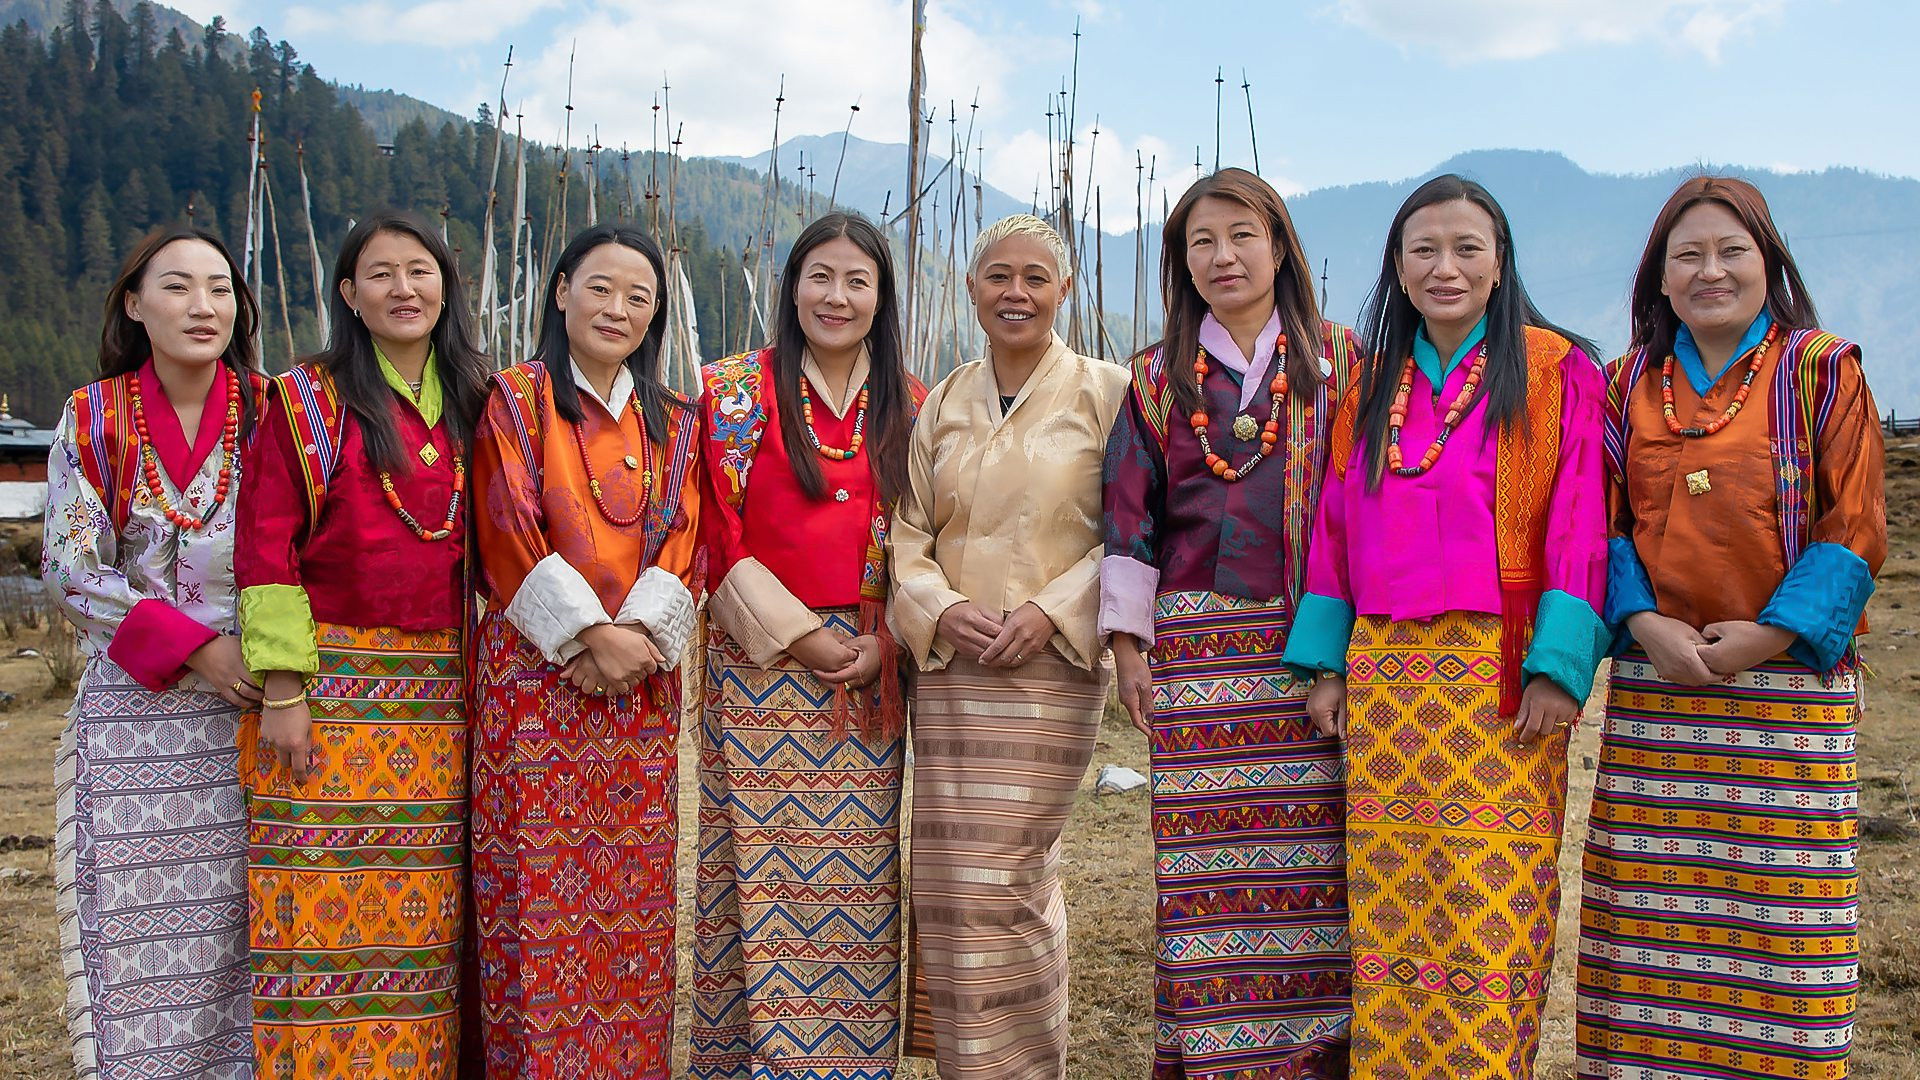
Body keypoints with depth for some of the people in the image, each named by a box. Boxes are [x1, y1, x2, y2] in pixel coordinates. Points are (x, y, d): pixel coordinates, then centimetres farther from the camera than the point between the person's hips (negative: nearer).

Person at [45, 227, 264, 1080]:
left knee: (246, 914, 1)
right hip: (135, 710, 0)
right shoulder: (94, 416, 3)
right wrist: (192, 646, -12)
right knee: (140, 925, -1)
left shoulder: (270, 412, 3)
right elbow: (70, 567, -2)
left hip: (250, 705, 0)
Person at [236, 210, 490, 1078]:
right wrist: (281, 689, -11)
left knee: (421, 909, 6)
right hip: (332, 682, -4)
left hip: (438, 692, 4)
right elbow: (264, 546, -5)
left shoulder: (470, 406, 12)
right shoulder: (307, 401, -1)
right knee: (327, 905, -3)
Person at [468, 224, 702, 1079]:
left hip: (642, 683, 4)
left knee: (632, 891, 4)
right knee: (538, 888, -4)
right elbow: (509, 536, -6)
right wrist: (591, 633, -15)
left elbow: (680, 538, 6)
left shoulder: (674, 423, 15)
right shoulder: (513, 401, 3)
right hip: (535, 673, -3)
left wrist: (638, 635, -11)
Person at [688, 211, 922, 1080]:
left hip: (869, 672, 3)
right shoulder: (736, 392, 1)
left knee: (857, 874, 3)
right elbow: (717, 539, -4)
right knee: (765, 871, -2)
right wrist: (798, 634, -11)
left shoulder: (908, 406, 10)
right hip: (760, 666, -2)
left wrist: (882, 643, -5)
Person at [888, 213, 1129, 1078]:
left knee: (998, 884, -8)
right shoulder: (942, 405, 13)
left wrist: (1051, 610, -14)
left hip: (1050, 672, -4)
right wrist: (940, 609, -8)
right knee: (948, 887, 5)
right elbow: (908, 531, 11)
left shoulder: (1106, 393, 1)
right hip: (949, 672, 4)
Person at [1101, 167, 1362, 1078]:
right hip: (1197, 643, 0)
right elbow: (1129, 517, 9)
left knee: (1313, 857, -4)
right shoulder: (1159, 380, 11)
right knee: (1204, 864, -4)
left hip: (1314, 641, 0)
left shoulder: (1337, 363, 9)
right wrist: (1129, 640, 3)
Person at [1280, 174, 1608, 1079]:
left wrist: (1556, 668, -12)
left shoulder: (1554, 370, 2)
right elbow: (1336, 529, 14)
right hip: (1385, 672, 4)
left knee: (1494, 902, -4)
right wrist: (1325, 664, 7)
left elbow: (1577, 528, -4)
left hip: (1501, 674, -4)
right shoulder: (1371, 384, 15)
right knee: (1389, 900, 5)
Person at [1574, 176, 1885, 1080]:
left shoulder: (1821, 373, 3)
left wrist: (1767, 635, -13)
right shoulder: (1629, 384, 11)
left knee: (1778, 911, -1)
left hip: (1787, 684, -2)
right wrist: (1644, 623, -9)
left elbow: (1853, 532, -2)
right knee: (1651, 913, 3)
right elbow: (1605, 527, 9)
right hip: (1654, 683, 3)